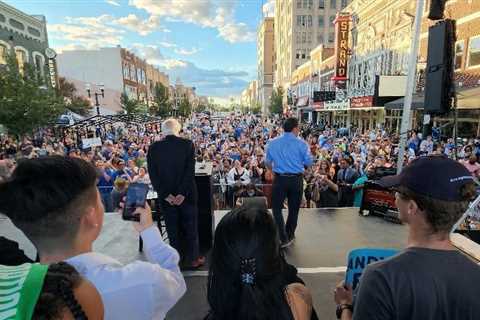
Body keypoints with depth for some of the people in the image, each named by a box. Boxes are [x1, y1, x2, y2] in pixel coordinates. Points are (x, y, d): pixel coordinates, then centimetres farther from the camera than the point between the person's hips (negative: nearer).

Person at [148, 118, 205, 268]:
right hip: (186, 194, -1)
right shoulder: (187, 144, -9)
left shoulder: (153, 148, -4)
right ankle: (192, 259, 24)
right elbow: (190, 171, -16)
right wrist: (183, 193, -13)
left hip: (166, 196, 2)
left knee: (172, 228, 15)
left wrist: (165, 194, -7)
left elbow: (153, 175, -7)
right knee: (191, 227, 13)